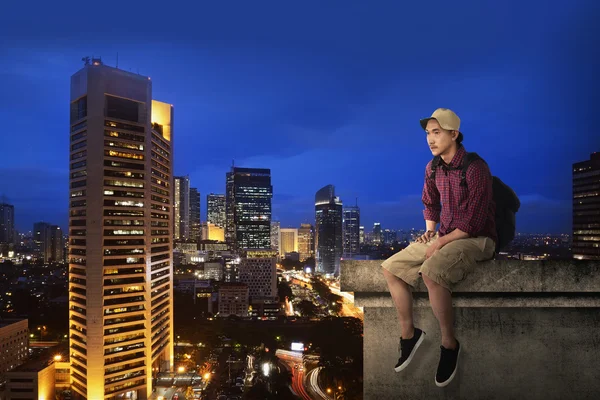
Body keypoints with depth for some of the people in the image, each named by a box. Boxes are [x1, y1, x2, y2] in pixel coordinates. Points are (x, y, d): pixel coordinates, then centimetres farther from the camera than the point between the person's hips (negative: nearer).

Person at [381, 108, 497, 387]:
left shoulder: (475, 168, -19)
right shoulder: (432, 168, 4)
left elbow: (474, 221, -22)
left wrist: (441, 242, -18)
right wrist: (429, 230, 5)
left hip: (476, 238, -8)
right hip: (443, 237, 8)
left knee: (431, 272, -35)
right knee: (390, 268, -2)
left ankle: (449, 344, -13)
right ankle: (408, 333, 11)